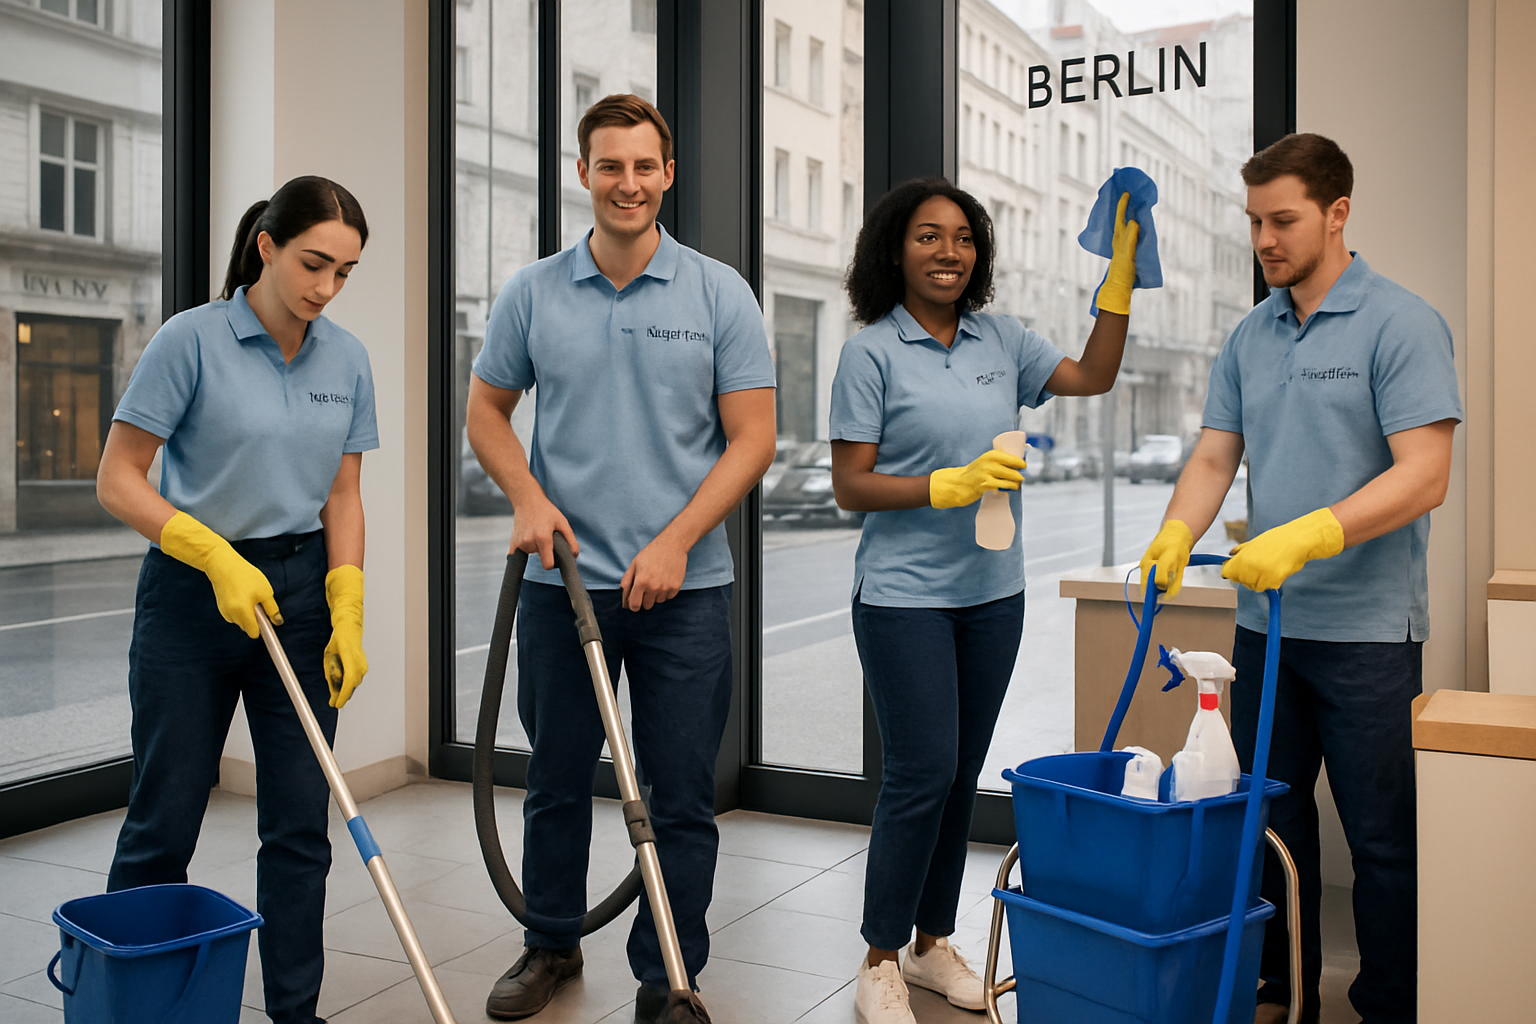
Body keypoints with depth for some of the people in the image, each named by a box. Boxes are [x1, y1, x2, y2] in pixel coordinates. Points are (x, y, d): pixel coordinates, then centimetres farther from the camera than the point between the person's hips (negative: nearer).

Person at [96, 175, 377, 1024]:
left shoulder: (347, 359, 3)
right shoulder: (192, 339, -12)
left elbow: (342, 498, 6)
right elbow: (117, 481, -11)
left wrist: (347, 619, -3)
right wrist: (217, 558, -21)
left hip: (300, 593, 4)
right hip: (191, 599, -4)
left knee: (300, 821, 6)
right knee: (163, 823, 6)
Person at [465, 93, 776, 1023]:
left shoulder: (720, 294, -2)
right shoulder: (533, 294, 4)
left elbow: (753, 436, -4)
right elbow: (487, 409, 12)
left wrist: (675, 541, -14)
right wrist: (528, 497, -7)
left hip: (684, 587, -2)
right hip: (562, 578, 2)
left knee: (682, 797, 4)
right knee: (557, 781, 15)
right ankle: (553, 944, 35)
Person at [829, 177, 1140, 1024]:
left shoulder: (1001, 341, 9)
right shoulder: (871, 352, -7)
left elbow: (1093, 377, 8)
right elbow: (849, 485, -9)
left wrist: (1121, 271, 2)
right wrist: (949, 486, -21)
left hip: (991, 591, 6)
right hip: (903, 595, -6)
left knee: (962, 774, 12)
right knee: (922, 773, -6)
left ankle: (932, 943, 27)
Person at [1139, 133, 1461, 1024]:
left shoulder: (1401, 323, -9)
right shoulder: (1250, 337, 10)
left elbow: (1423, 475, -17)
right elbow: (1215, 458, 8)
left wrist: (1305, 537, -27)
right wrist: (1176, 535, -10)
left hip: (1366, 626, -6)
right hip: (1267, 620, 6)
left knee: (1383, 835, 4)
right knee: (1270, 816, 15)